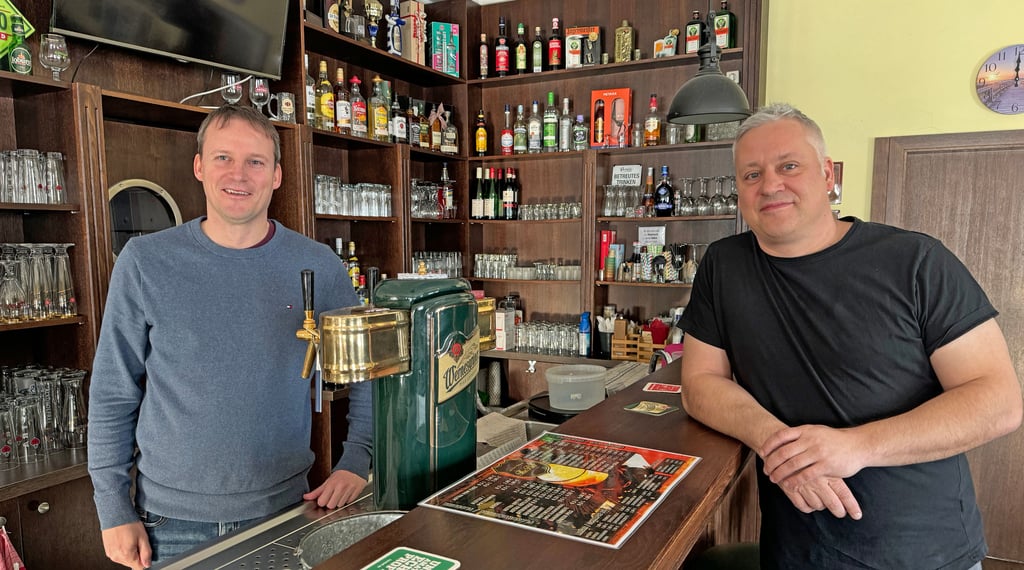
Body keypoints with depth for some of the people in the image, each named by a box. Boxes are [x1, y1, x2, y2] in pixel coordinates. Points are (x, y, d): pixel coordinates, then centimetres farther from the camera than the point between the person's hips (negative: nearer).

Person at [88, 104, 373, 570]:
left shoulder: (318, 266, -6)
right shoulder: (144, 261, -7)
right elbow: (112, 395, -1)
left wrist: (355, 463, -5)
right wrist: (114, 509, -2)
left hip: (284, 508, 1)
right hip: (172, 518, 0)